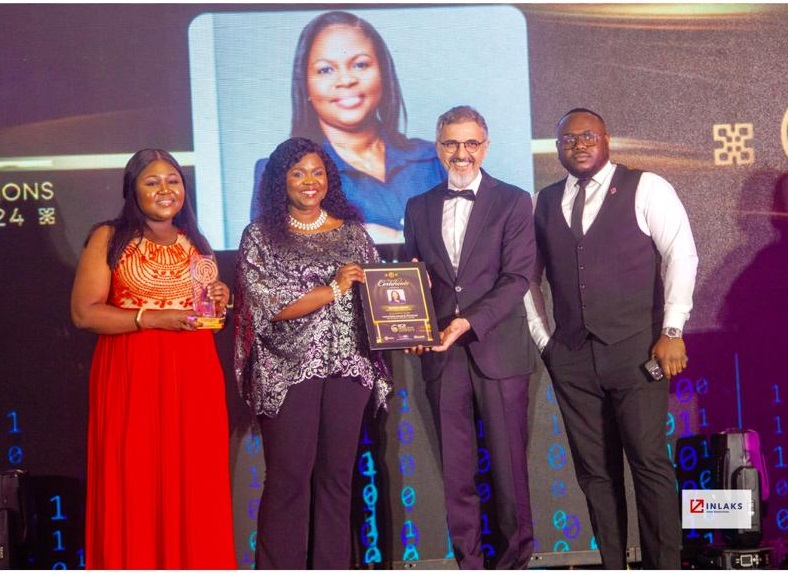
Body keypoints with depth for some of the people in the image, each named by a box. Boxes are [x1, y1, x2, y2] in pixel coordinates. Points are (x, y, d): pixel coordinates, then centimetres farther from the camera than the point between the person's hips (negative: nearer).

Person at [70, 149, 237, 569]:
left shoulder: (195, 243, 14)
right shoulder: (108, 239, -1)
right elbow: (84, 312, -9)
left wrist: (220, 302, 2)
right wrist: (151, 318, -17)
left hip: (194, 375, 4)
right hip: (133, 377, -4)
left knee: (195, 485, 4)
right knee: (135, 485, -2)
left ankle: (194, 563, 16)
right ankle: (135, 563, 12)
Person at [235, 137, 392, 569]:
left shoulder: (352, 232, 11)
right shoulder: (260, 237, 1)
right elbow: (269, 306, -9)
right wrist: (333, 290, -13)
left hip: (348, 367, 3)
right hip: (289, 370, -3)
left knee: (337, 475, 8)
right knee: (288, 478, -1)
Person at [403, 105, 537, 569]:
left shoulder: (514, 201, 3)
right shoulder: (418, 208, 14)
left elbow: (517, 277, -6)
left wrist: (470, 322, -17)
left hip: (499, 349, -3)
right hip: (442, 354, 3)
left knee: (509, 464, 2)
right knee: (456, 470, 5)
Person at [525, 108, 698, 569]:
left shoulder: (646, 189, 2)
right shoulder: (545, 202, 12)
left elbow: (681, 256, -4)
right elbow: (529, 276, 16)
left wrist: (672, 331, -11)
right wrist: (543, 338, 8)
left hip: (636, 350, -3)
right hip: (571, 357, 4)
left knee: (650, 461, -5)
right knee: (595, 469, 6)